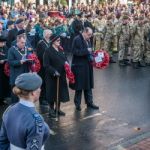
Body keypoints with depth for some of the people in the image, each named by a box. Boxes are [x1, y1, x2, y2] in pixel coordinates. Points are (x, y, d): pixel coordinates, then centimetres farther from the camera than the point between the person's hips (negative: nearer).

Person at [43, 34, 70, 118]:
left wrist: (66, 62, -7)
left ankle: (58, 109, 26)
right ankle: (51, 109, 16)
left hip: (61, 75, 7)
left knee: (60, 91, 12)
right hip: (52, 76, -6)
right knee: (52, 92, 2)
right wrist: (54, 72, -23)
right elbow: (46, 65, -15)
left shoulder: (61, 50, 10)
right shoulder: (48, 51, -11)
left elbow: (65, 59, 17)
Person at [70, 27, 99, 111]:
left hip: (88, 66, 8)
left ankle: (89, 102, 23)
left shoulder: (88, 40, 12)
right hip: (79, 66, -8)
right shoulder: (77, 39, -12)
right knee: (79, 86, 2)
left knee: (88, 85, 13)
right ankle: (77, 103, 16)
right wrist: (86, 51, -22)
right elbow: (75, 51, -20)